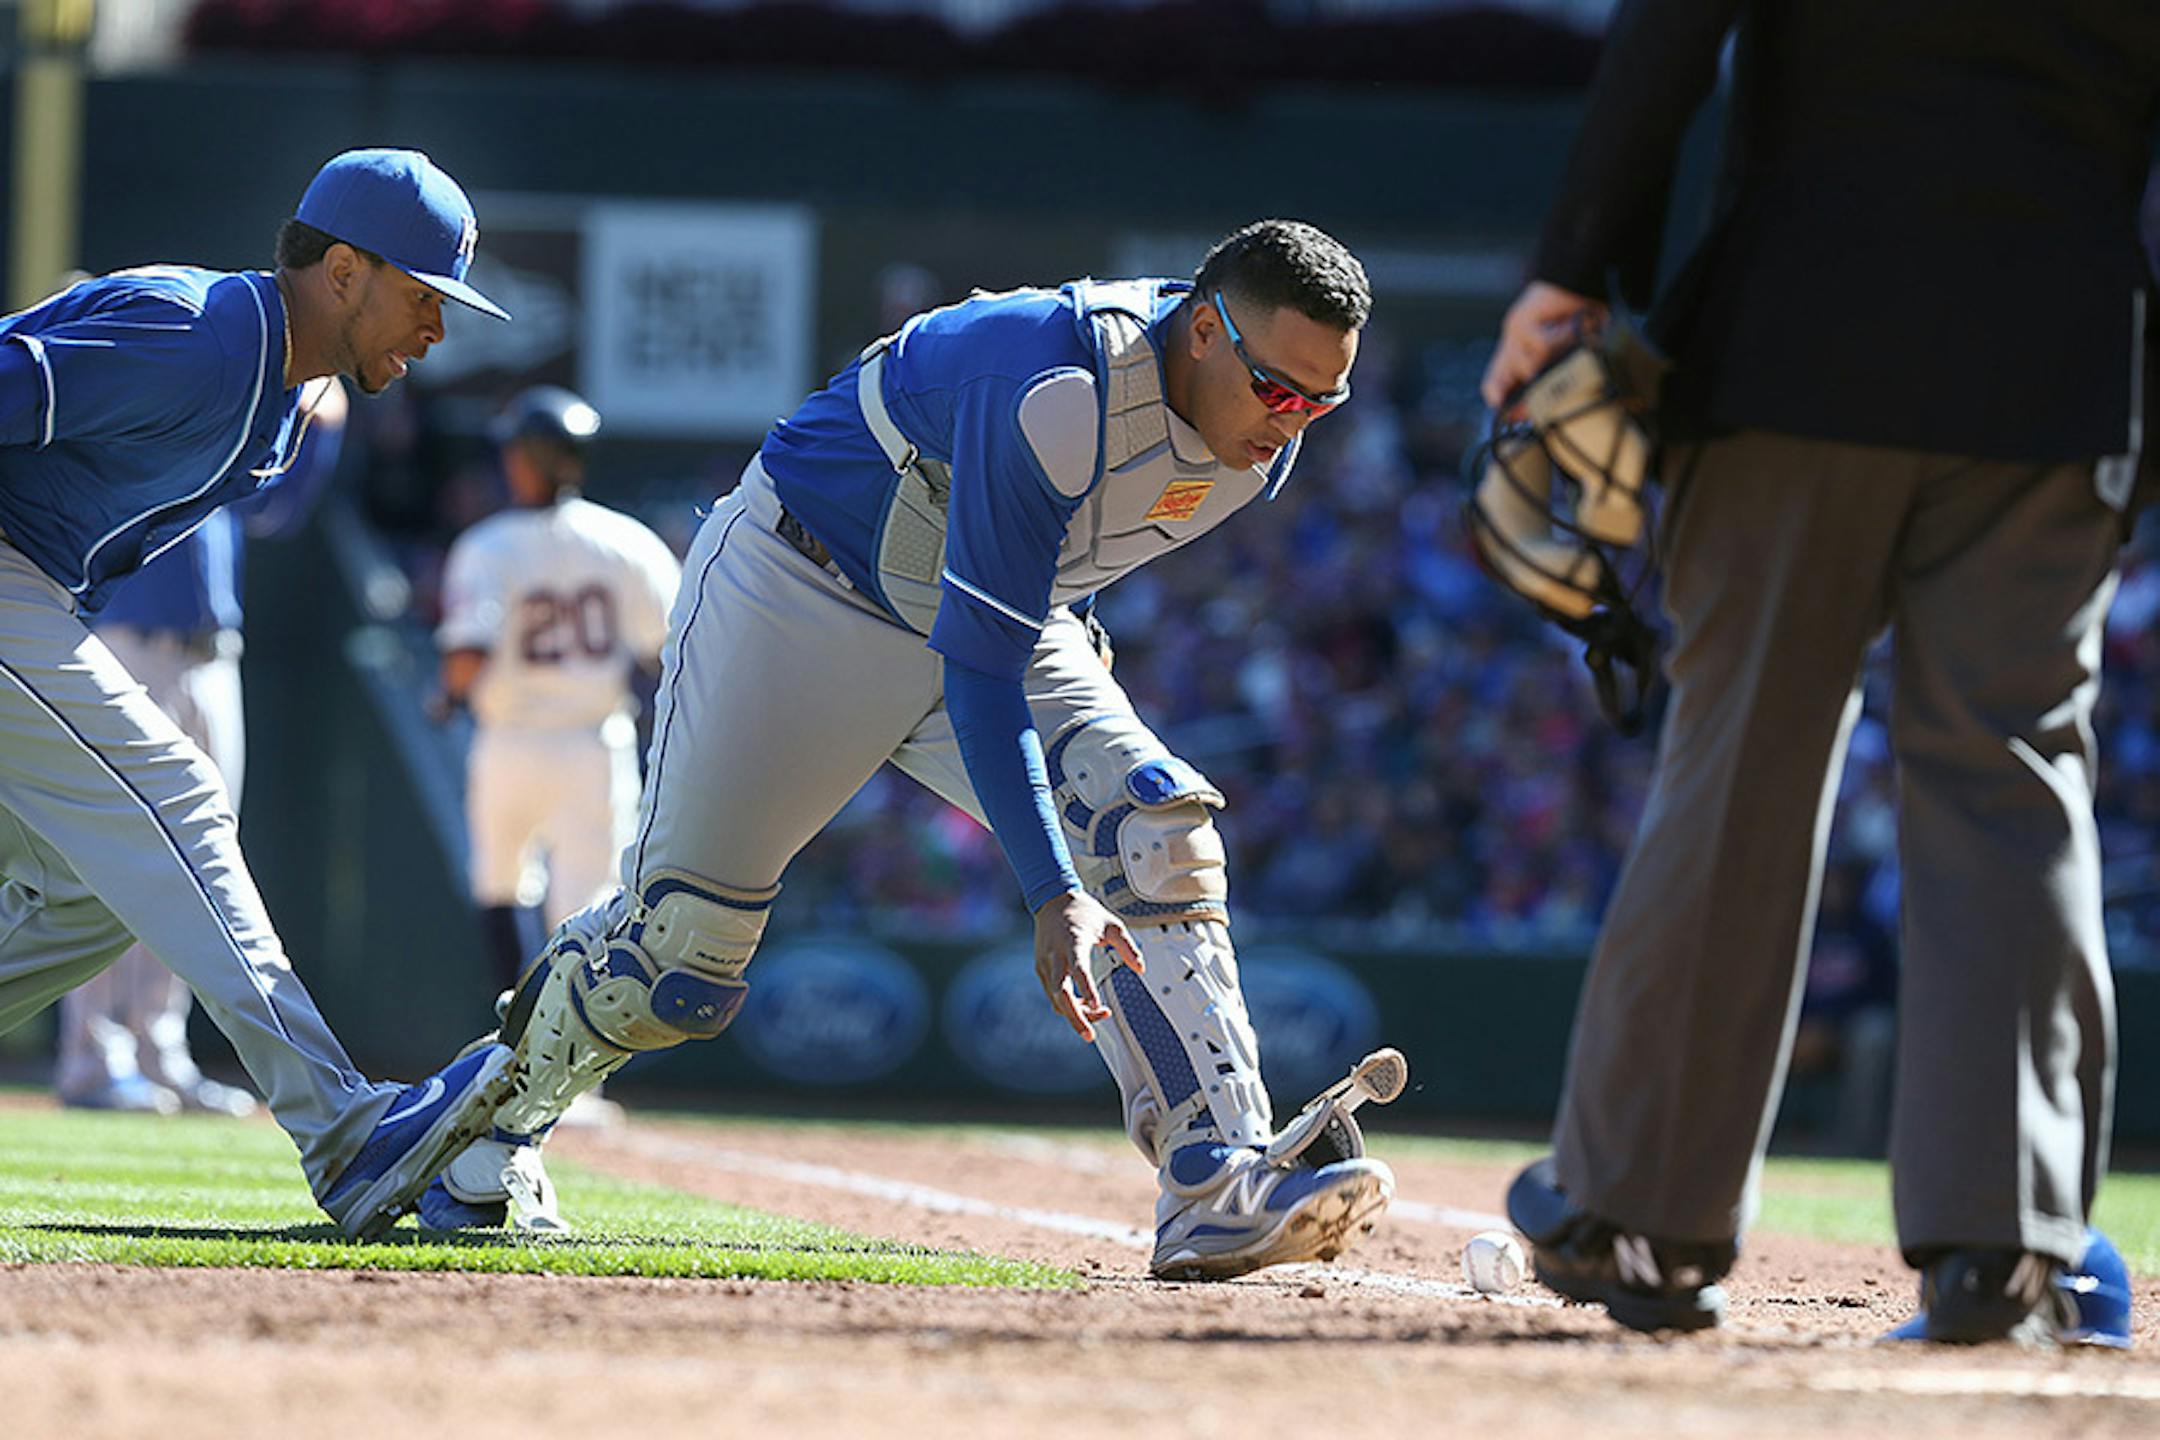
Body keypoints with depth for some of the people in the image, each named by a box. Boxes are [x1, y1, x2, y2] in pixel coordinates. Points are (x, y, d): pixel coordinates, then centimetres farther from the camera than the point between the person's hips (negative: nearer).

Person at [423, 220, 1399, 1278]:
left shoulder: (1263, 435, -12)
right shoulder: (1055, 395, -38)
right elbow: (977, 669, -37)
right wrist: (1053, 898, -44)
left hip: (1009, 623, 6)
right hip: (805, 595, -6)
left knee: (1153, 830, -19)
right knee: (680, 941, -4)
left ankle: (1218, 1189, -28)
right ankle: (497, 1122, 26)